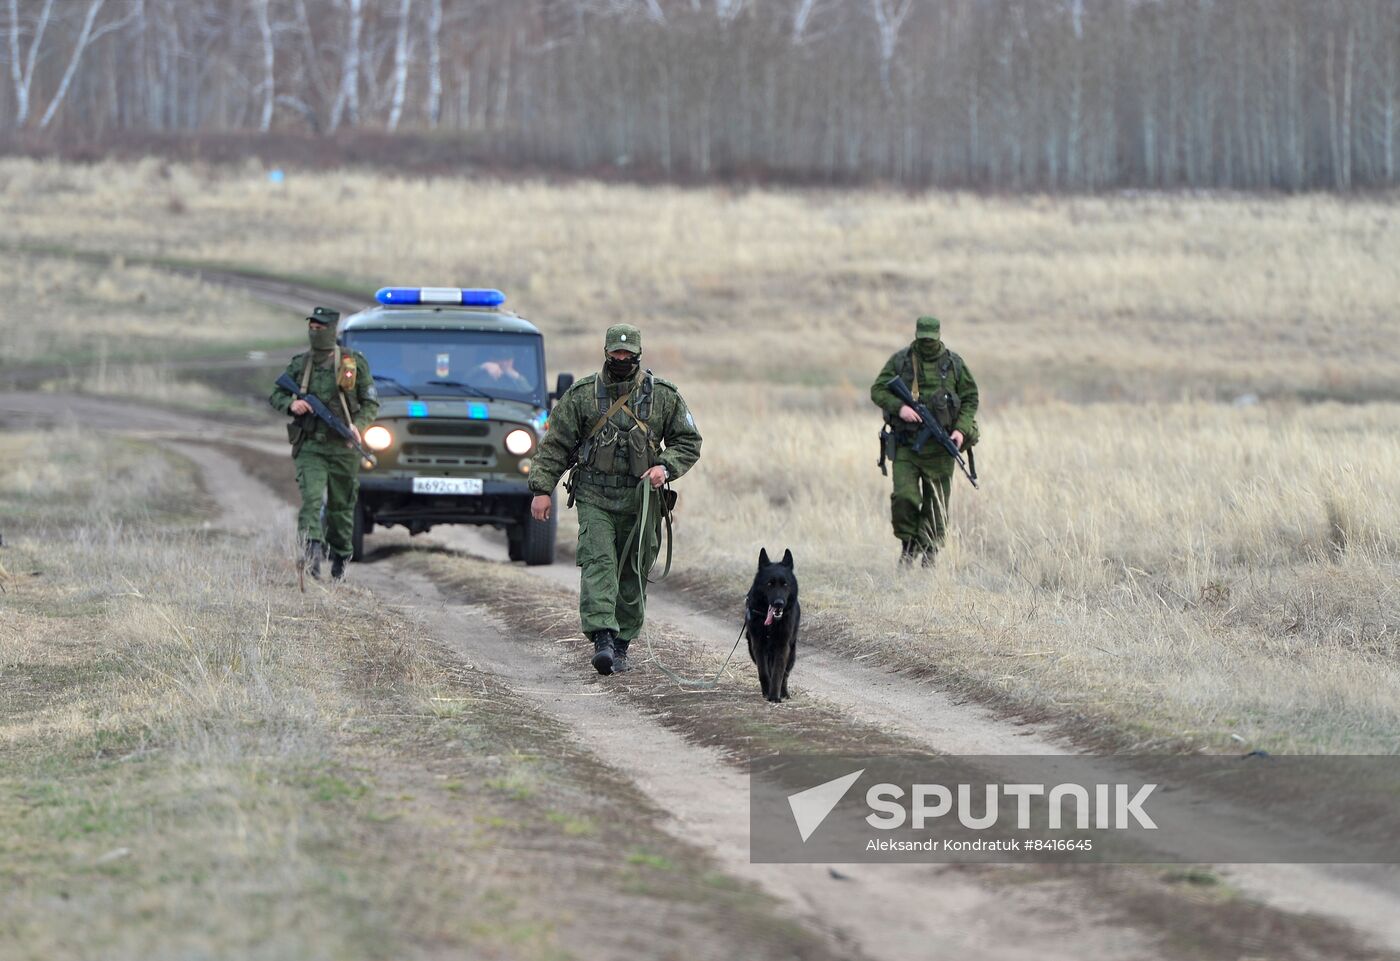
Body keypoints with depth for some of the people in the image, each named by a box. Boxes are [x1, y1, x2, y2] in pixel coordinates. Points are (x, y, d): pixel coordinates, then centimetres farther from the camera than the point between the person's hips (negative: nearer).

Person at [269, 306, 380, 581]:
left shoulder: (354, 362, 1)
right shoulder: (300, 364, 5)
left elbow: (371, 403, 5)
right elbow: (275, 396, 14)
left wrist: (358, 425, -14)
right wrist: (291, 404, -9)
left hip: (343, 447, 0)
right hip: (310, 446, 0)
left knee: (341, 507, 9)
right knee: (311, 499, -19)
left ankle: (340, 558, 27)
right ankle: (311, 550, -32)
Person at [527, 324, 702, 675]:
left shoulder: (663, 395, 4)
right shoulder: (582, 394, 3)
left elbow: (689, 442, 9)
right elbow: (556, 445, 6)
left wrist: (665, 467, -9)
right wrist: (542, 489, -1)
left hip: (641, 499, 1)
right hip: (595, 498, -1)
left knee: (633, 576, 5)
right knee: (597, 564, -17)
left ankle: (621, 645, 16)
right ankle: (602, 639, -27)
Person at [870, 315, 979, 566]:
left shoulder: (953, 364, 4)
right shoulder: (900, 360, 2)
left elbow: (970, 398, 8)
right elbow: (878, 390, 1)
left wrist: (961, 430, -7)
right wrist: (899, 407, -18)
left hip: (940, 447, 1)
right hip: (906, 444, -1)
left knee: (936, 504, 2)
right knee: (904, 496, -13)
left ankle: (929, 553, 15)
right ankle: (908, 543, 9)